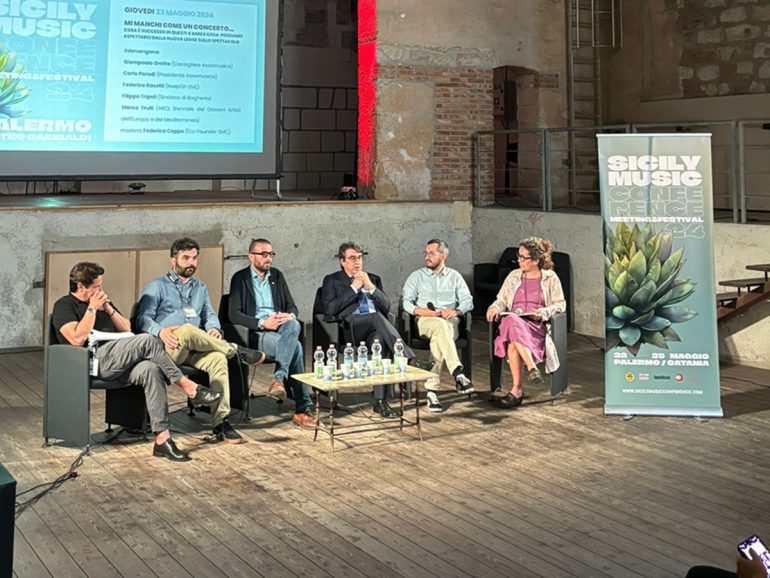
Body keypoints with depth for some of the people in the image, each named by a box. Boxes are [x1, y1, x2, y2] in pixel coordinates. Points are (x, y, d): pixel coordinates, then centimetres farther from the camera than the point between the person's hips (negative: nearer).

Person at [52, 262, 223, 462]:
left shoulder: (101, 300, 27)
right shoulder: (64, 305, 6)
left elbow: (127, 329, 23)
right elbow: (77, 339, -11)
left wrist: (108, 308, 8)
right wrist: (92, 309, -5)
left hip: (119, 362, 6)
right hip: (95, 361, -6)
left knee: (151, 370, -29)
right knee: (147, 341, -28)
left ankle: (162, 438, -33)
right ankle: (188, 386, -20)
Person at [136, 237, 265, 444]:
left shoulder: (200, 288, 26)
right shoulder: (157, 286, 9)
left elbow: (209, 314, 20)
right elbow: (143, 318, -3)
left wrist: (213, 328, -5)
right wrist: (160, 331, -24)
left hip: (195, 350, 4)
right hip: (167, 349, -4)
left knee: (218, 358, -30)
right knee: (187, 330, -38)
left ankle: (221, 422, -34)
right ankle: (237, 351, -20)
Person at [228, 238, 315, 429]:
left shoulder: (277, 276, 19)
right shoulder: (240, 278, 4)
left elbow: (291, 305, 17)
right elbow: (234, 315, -6)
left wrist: (290, 315, -9)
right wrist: (262, 323, -18)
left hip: (280, 326, 4)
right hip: (255, 334, -4)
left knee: (293, 325, -35)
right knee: (295, 347, -32)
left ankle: (279, 378, -39)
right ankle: (303, 408, -32)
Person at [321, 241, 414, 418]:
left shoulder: (373, 279, 25)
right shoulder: (332, 280, 15)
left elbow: (386, 307, 12)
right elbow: (330, 309, -3)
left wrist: (370, 286, -2)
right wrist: (354, 288, -3)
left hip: (374, 328, 3)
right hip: (350, 326, -3)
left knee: (381, 340, -34)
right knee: (377, 317, -35)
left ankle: (380, 401, -35)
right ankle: (406, 358, -41)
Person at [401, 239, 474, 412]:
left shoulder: (455, 277, 18)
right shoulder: (416, 276, 16)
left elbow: (468, 301, 9)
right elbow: (406, 302, 4)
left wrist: (456, 311, -13)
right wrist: (424, 311, -13)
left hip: (450, 322, 1)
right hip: (425, 321, -1)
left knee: (439, 340, -37)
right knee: (440, 325, -39)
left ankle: (432, 390, -39)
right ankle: (458, 374, -51)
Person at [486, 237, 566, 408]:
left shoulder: (550, 277, 12)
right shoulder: (514, 276, 22)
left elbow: (560, 304, 9)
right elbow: (502, 300, 21)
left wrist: (544, 312, -10)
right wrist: (495, 308, -2)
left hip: (537, 327, -3)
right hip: (514, 322, 3)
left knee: (513, 342, -37)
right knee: (512, 323, -38)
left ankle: (517, 390, -39)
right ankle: (532, 368, -42)